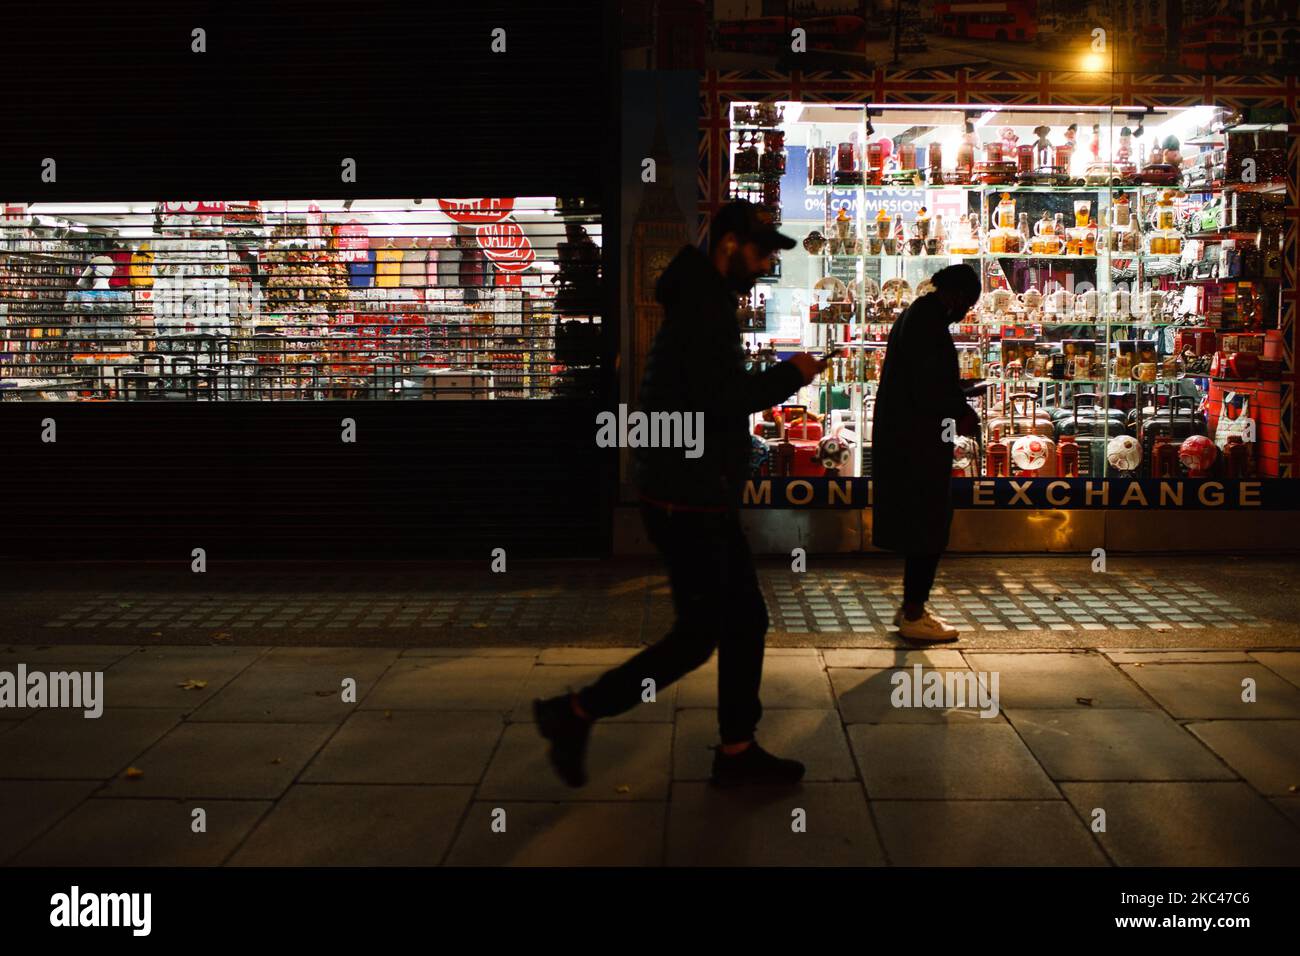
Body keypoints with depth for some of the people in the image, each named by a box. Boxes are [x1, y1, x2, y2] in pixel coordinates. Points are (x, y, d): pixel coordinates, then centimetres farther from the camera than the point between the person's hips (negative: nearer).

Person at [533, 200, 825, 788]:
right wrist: (789, 375, -15)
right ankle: (574, 715, 7)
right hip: (686, 502, -11)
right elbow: (720, 399, -26)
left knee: (746, 621, 14)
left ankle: (737, 751, 24)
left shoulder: (707, 302, 17)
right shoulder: (702, 306, -17)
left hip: (704, 501, 11)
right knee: (698, 636, -4)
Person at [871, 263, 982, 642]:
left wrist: (958, 406, 12)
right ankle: (914, 615, 6)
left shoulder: (915, 313, 15)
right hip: (920, 441, -10)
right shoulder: (929, 321, -17)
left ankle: (911, 607, 26)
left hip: (902, 438, 10)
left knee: (920, 523, 17)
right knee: (929, 526, -2)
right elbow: (928, 389, -23)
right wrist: (962, 414, -8)